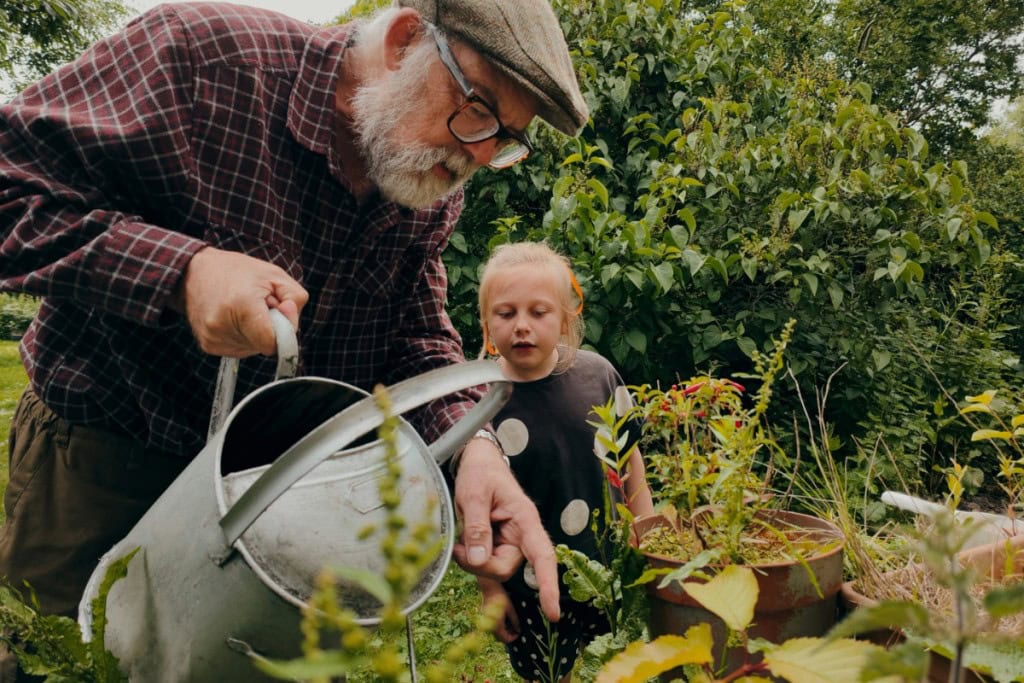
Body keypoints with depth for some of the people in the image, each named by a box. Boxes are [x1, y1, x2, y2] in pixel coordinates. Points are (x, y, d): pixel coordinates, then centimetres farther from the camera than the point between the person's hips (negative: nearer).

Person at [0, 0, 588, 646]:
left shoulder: (436, 193, -6)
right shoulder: (200, 52, -24)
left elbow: (416, 334, -3)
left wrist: (472, 443, -23)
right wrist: (180, 271, -36)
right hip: (104, 450, -3)